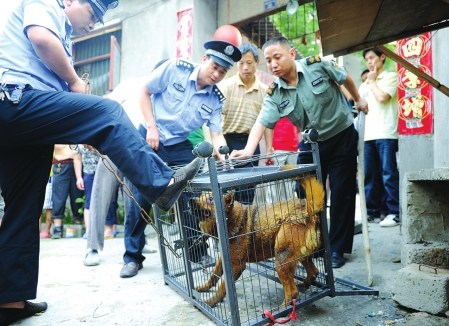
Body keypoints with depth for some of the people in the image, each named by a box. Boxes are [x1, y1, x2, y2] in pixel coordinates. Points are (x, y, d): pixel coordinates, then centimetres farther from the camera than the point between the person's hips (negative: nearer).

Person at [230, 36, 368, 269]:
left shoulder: (318, 65, -16)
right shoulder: (274, 94, -11)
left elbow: (345, 78, 1)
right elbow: (261, 122, -23)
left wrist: (358, 100, 13)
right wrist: (249, 150, -40)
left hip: (342, 137, -2)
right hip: (311, 144, 3)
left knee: (341, 194, 2)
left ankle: (337, 248, 15)